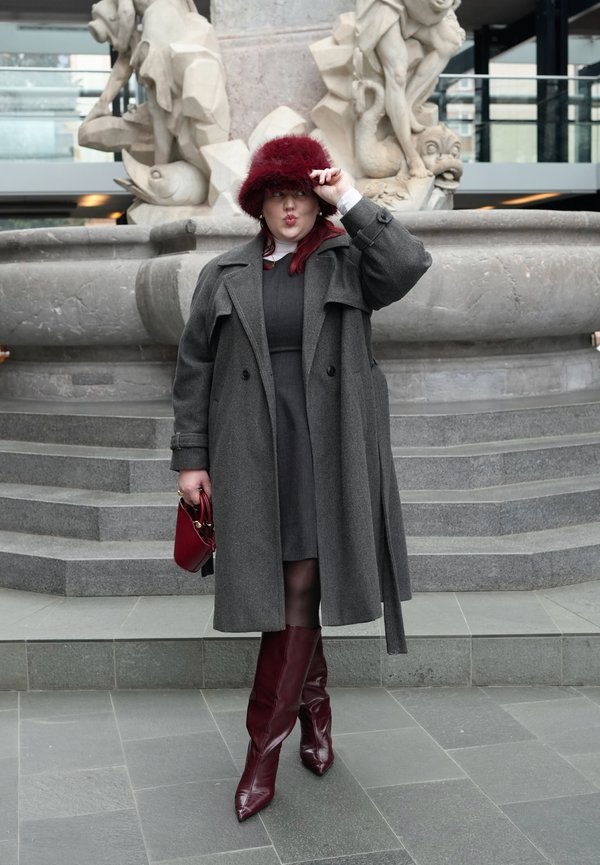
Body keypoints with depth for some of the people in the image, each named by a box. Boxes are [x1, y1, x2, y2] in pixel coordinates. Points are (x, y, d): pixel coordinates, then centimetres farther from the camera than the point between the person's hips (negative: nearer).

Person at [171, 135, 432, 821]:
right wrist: (190, 456, 4)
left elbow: (410, 265, -15)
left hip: (325, 449, -1)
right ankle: (314, 707, 30)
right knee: (281, 586, 7)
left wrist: (352, 203, -12)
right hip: (251, 453, 2)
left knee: (301, 586, -4)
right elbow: (193, 370, 8)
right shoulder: (224, 276, 9)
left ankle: (263, 749, 4)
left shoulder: (347, 262, 6)